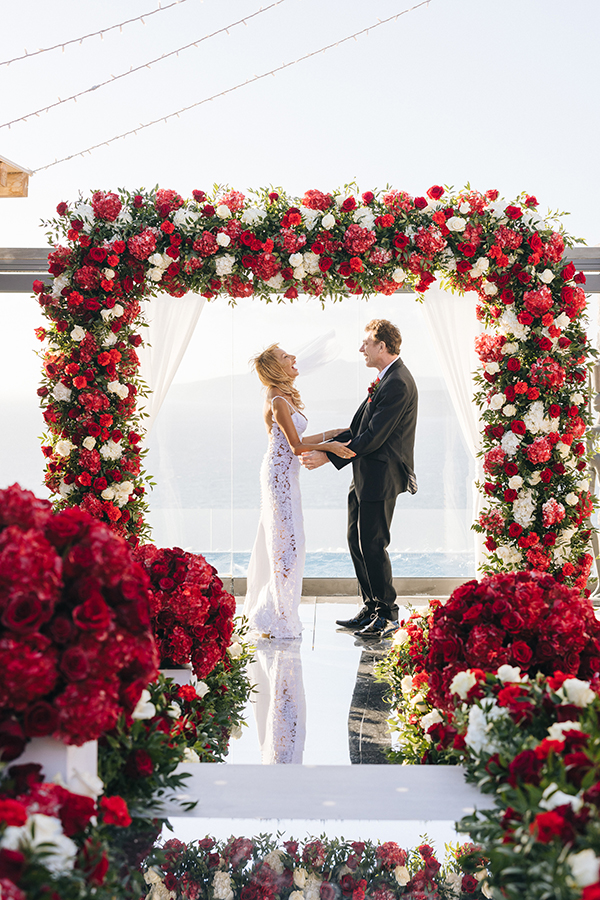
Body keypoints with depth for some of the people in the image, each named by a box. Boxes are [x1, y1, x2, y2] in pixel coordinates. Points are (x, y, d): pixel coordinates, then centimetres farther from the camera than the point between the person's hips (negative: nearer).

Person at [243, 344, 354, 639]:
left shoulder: (285, 397, 13)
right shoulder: (278, 401, -17)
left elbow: (296, 442, 14)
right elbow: (296, 446, -17)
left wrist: (331, 434, 15)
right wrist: (328, 446, -28)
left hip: (282, 474, 10)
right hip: (281, 474, -10)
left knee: (276, 541, 15)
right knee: (287, 541, -6)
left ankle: (261, 609, 25)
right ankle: (277, 618, 1)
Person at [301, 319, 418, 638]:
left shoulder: (398, 384, -18)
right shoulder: (385, 380, 15)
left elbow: (373, 437, -21)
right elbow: (359, 426, 18)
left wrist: (329, 457, -17)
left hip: (380, 478, -11)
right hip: (365, 477, 11)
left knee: (373, 544, -4)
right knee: (356, 541, 14)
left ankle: (387, 614, 8)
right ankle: (371, 608, 23)